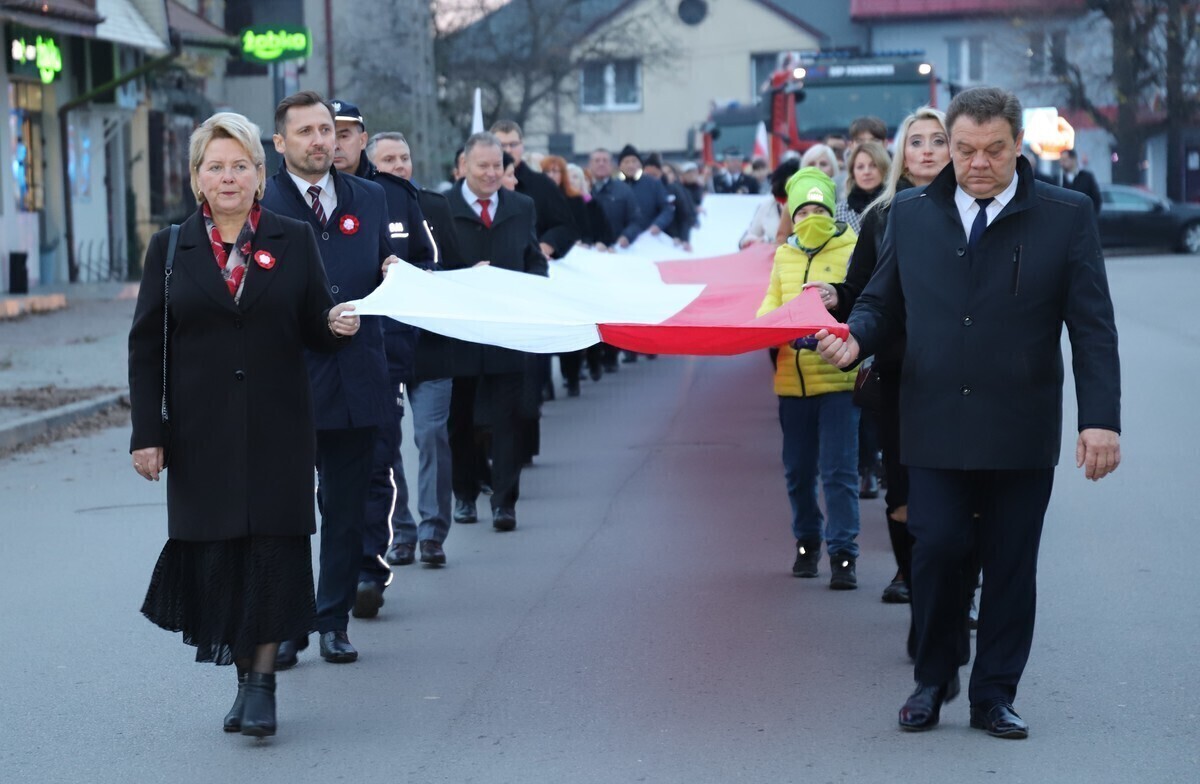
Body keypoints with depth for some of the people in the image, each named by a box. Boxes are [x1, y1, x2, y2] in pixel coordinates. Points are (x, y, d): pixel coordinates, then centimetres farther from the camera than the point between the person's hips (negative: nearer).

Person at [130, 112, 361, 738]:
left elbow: (316, 331, 8)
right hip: (202, 434, 1)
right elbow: (146, 346, 4)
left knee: (272, 550, -4)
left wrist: (339, 326, -17)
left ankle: (262, 681, 2)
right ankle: (244, 675, 15)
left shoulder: (294, 242, 5)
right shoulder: (171, 249, 5)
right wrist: (147, 431, -3)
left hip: (276, 430, 0)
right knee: (216, 556, 2)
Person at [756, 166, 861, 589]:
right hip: (792, 377, 5)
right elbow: (770, 305, 12)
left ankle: (843, 553, -4)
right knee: (799, 470, 13)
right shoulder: (784, 255, 12)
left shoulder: (852, 249, -2)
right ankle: (806, 542, 29)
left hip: (837, 376, -5)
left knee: (838, 471, -6)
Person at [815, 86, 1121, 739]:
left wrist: (1101, 419, -9)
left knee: (1010, 565, 5)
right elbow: (881, 303, 14)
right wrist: (855, 339, -9)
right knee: (935, 550, -4)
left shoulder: (1067, 216, 1)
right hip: (935, 427, 1)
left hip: (1022, 434, -1)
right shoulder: (910, 214, 8)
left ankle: (994, 696, 17)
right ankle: (933, 681, 16)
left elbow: (1093, 328, -1)